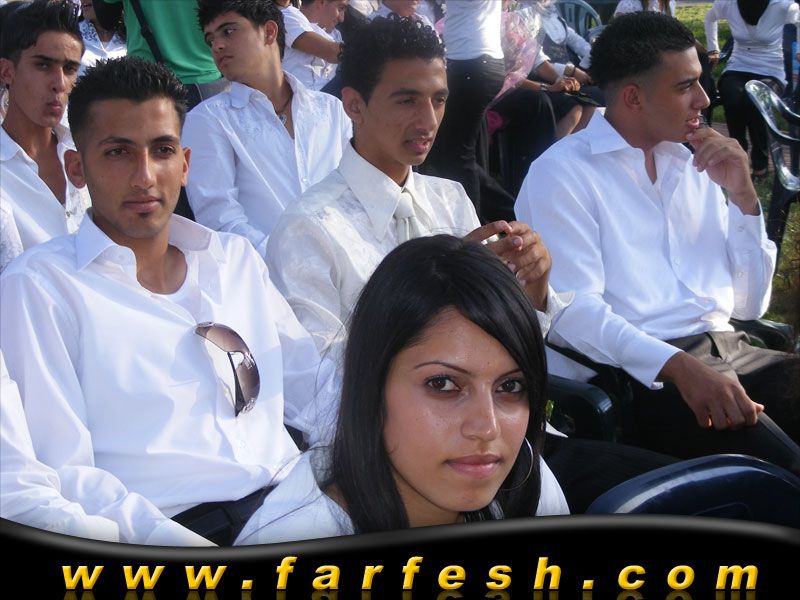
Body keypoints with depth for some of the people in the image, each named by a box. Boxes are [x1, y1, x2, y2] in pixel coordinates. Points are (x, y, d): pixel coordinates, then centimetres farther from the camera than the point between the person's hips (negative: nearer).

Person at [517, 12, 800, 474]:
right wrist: (678, 366, -28)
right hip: (638, 375, -7)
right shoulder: (561, 173, -1)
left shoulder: (692, 166, 21)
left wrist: (742, 196, 9)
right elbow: (575, 309, -14)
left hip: (728, 350, 7)